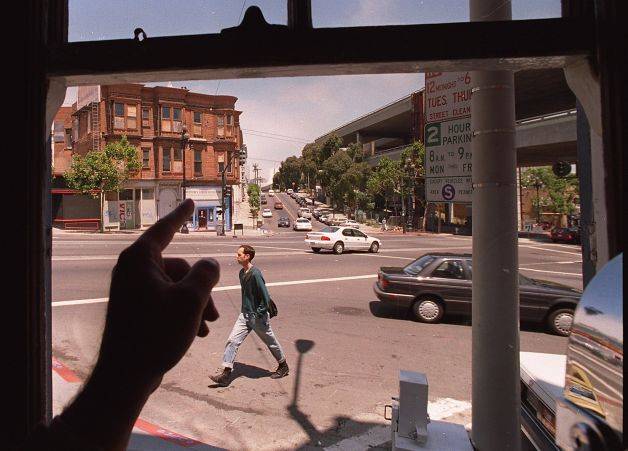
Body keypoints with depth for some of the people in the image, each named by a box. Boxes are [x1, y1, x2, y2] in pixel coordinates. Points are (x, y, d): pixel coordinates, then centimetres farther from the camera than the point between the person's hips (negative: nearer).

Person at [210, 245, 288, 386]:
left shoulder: (255, 274, -23)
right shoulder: (242, 273, 4)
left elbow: (265, 296, -21)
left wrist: (260, 314, -17)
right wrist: (245, 309, 17)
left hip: (258, 317, -7)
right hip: (245, 315, 7)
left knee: (271, 342, 11)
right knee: (232, 340, -2)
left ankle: (283, 366, 32)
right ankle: (225, 373, 1)